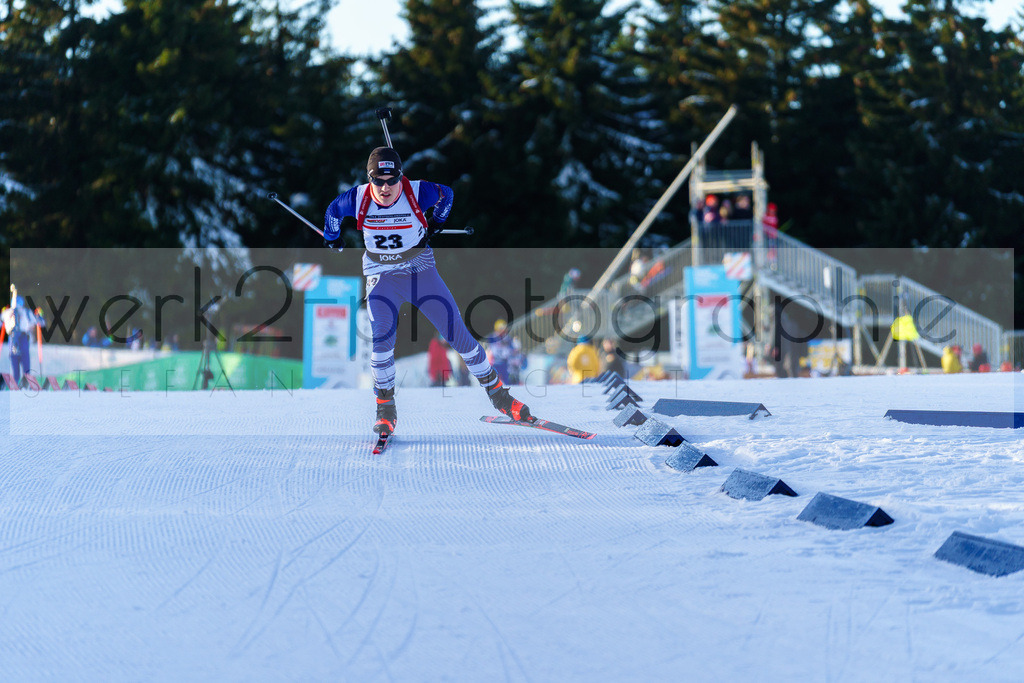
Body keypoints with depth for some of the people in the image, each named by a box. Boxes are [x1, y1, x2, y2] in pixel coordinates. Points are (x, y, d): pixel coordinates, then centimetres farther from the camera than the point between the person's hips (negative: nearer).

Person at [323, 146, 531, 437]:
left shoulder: (418, 193, -19)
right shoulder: (357, 199, -15)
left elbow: (446, 193, 3)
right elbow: (333, 210, 7)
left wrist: (434, 223, 11)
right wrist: (331, 239, 20)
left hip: (420, 270, 0)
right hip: (382, 276, 0)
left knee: (458, 333, -2)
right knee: (382, 339, -19)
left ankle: (497, 393, 14)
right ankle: (385, 410, -3)